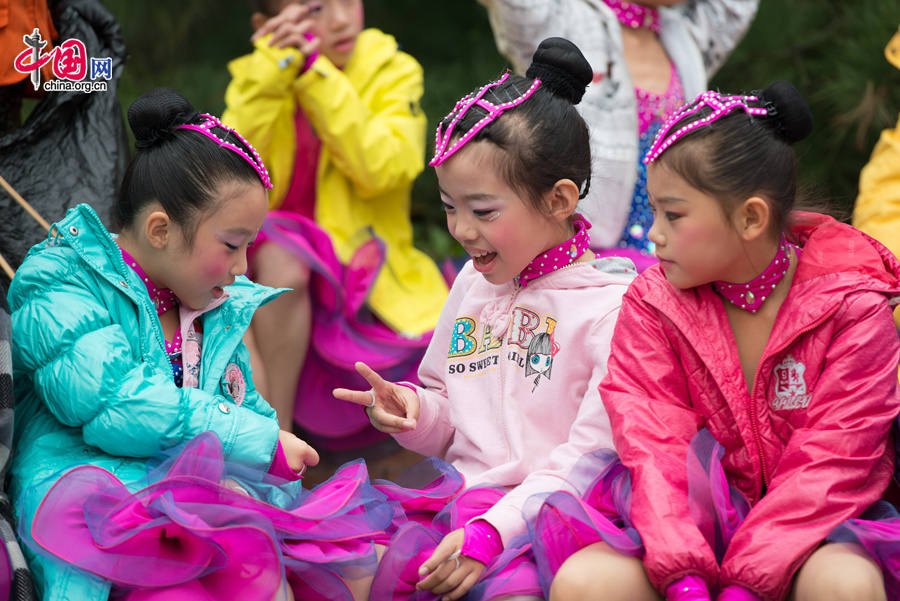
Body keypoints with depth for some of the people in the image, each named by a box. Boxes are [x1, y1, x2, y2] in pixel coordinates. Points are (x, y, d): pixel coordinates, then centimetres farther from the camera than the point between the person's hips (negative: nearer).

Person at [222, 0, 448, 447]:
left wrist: (315, 72, -20)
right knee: (280, 256, -35)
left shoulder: (392, 71, 0)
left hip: (373, 286, 0)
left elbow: (380, 170, -18)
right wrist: (272, 71, -19)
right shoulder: (255, 78, 3)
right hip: (278, 291, 0)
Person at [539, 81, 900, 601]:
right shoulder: (651, 303, 0)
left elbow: (830, 462, -13)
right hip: (699, 517, 2)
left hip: (816, 519, -2)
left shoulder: (851, 307, -8)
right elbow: (654, 446, -9)